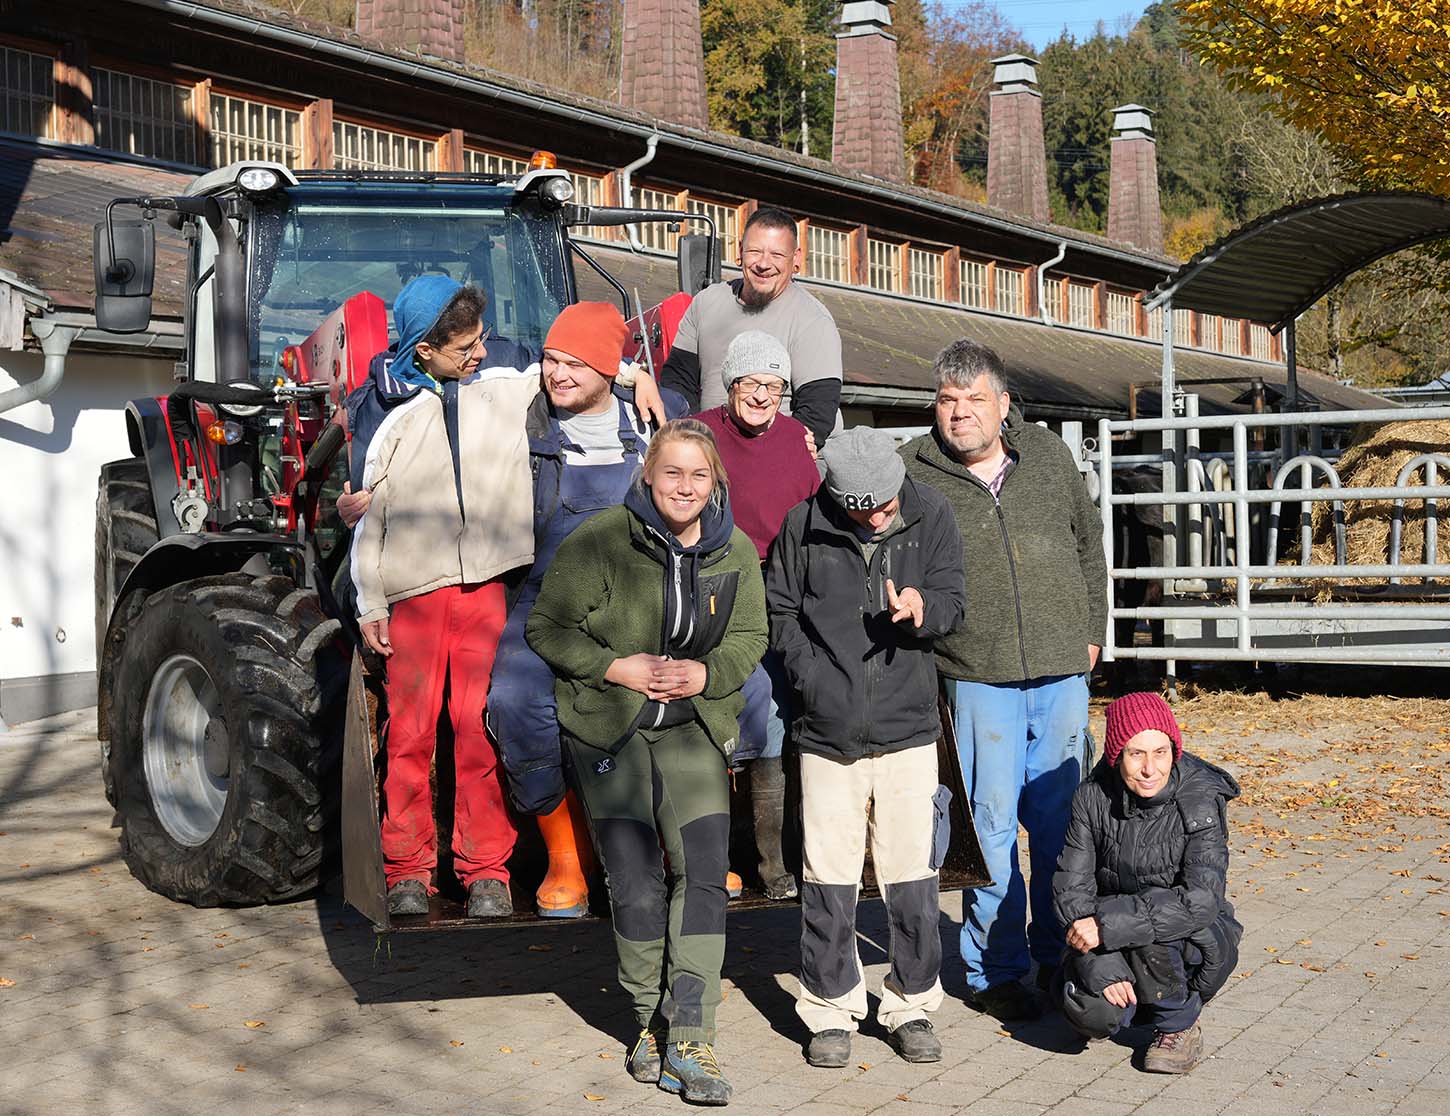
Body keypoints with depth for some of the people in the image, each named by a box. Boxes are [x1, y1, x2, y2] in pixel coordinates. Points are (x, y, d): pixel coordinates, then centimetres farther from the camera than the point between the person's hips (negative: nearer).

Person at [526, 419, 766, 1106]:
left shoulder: (734, 552, 1)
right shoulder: (601, 541, -12)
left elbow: (749, 637, 10)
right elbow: (546, 627, -7)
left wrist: (705, 674, -9)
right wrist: (618, 668, -18)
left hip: (692, 730, 3)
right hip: (606, 729, -2)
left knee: (704, 872, -8)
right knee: (636, 885, 1)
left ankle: (688, 1042, -4)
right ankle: (651, 1025, 20)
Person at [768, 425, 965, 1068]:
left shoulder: (930, 516, 0)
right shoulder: (805, 526, -1)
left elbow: (953, 602, -1)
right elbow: (778, 610, 9)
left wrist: (922, 608, -23)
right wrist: (810, 673, -3)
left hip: (907, 726, 0)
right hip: (827, 732, 0)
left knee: (911, 878, 4)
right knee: (827, 880, 4)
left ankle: (912, 1006, 20)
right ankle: (831, 1009, 19)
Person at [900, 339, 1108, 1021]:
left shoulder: (1049, 457, 9)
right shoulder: (911, 472, -1)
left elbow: (1088, 545, 17)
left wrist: (1092, 632, 14)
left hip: (1062, 672, 3)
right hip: (978, 678, -3)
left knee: (1060, 819, 11)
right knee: (991, 824, 0)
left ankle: (1058, 956, 25)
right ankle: (993, 971, 13)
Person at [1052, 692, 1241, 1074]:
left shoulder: (1199, 799, -19)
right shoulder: (1094, 797, -9)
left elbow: (1201, 900, -28)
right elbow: (1071, 887, -10)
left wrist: (1108, 924, -33)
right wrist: (1101, 966, -24)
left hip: (1195, 943, -2)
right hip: (1109, 943, 2)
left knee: (1152, 933, -35)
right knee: (1088, 1011, -25)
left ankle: (1179, 1027, -5)